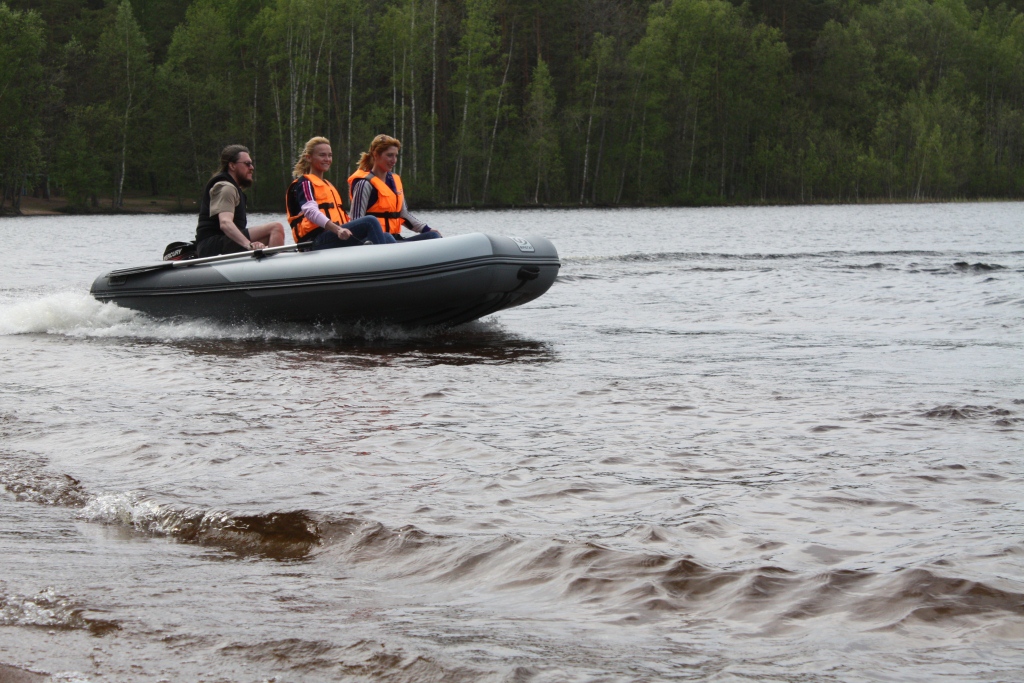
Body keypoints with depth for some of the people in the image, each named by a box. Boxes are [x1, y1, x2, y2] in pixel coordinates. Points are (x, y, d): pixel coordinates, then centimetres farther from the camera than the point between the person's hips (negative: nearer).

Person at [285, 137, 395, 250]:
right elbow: (311, 212, -18)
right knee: (370, 222, -25)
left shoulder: (328, 185, 31)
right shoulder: (305, 183, 1)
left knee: (387, 238, -9)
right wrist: (338, 230, -32)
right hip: (317, 241, -9)